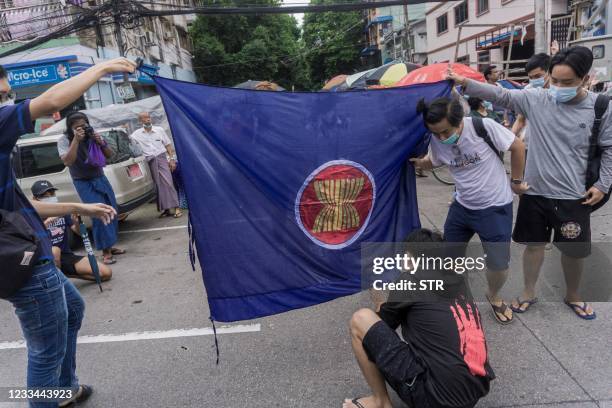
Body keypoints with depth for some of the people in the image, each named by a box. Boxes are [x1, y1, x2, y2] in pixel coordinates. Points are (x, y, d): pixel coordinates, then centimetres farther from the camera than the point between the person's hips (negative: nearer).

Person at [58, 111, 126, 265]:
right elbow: (67, 161, -24)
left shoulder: (92, 135, -1)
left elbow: (109, 155, 3)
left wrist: (101, 142, -16)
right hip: (84, 183, -5)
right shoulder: (64, 141, -10)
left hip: (101, 178, 5)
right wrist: (76, 140, -28)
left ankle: (110, 246, 19)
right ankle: (105, 252, -11)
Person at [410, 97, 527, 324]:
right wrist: (417, 162, -10)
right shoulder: (436, 141, -12)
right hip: (462, 205, 4)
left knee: (498, 266, -2)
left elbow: (517, 147, -10)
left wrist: (516, 181, -1)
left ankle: (494, 297, 33)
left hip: (495, 207, -4)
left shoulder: (484, 127, -25)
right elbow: (433, 163, 10)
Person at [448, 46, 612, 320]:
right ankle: (529, 292, 35)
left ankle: (572, 296, 40)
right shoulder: (536, 99, -6)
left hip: (574, 196, 0)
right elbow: (500, 94, -11)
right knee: (534, 244, 15)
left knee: (574, 250, 14)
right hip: (534, 191, 1)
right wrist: (465, 82, -22)